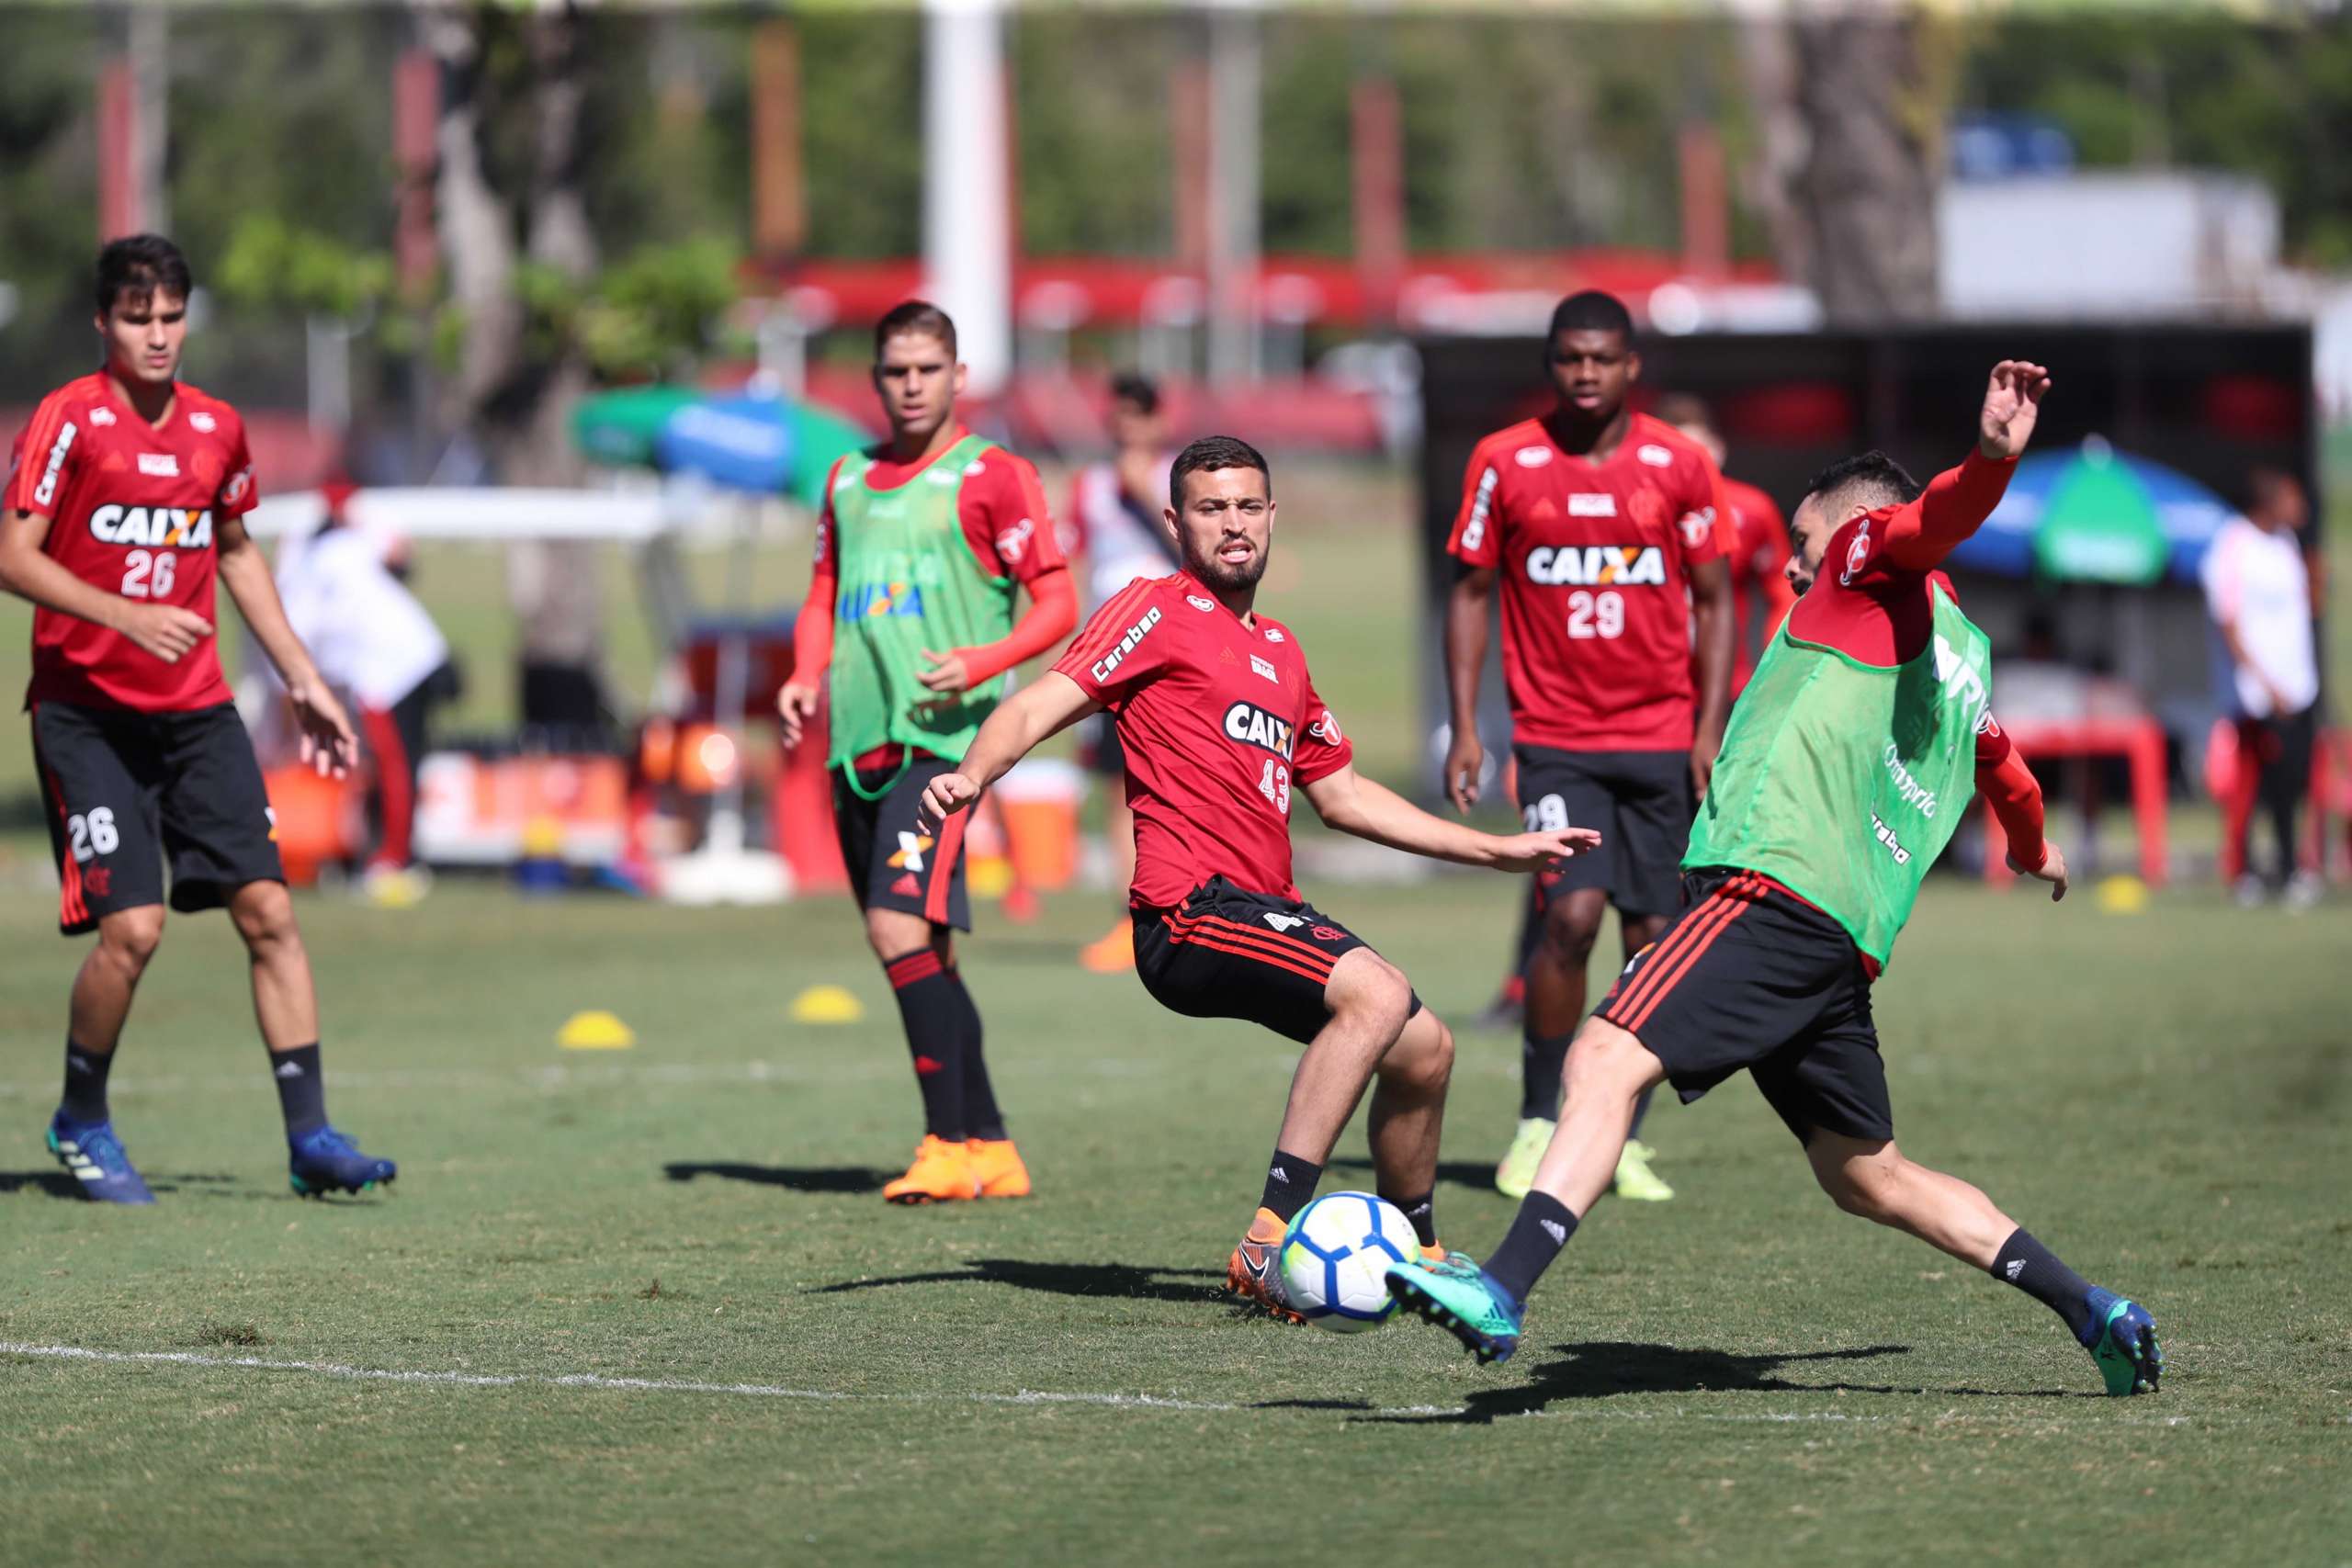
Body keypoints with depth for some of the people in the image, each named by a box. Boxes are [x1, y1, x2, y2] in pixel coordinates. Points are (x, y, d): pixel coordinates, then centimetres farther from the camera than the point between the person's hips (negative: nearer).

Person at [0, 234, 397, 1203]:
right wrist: (128, 616, -26)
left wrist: (303, 681, 21)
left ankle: (310, 1137, 0)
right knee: (131, 925, -13)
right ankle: (81, 1123, 11)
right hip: (86, 712, -5)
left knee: (268, 909, -4)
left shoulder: (216, 430, 9)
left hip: (196, 710, 5)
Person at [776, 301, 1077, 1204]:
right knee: (920, 955, 8)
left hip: (940, 733, -7)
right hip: (857, 740, 7)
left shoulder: (990, 476, -1)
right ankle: (990, 1149, 15)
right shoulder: (849, 481, 18)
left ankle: (949, 1145, -17)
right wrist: (805, 677, 8)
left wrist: (983, 661, -19)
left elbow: (1058, 605, -3)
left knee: (903, 927, -20)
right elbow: (824, 597, 28)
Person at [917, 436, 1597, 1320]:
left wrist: (1498, 850, 33)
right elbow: (1041, 705, -11)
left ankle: (1415, 1255, 31)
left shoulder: (1280, 650, 24)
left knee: (1423, 1048, 9)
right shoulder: (1159, 612, 0)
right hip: (1192, 914, -9)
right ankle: (1270, 1240, -31)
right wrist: (972, 777, -32)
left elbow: (1340, 793, 33)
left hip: (1270, 914, 9)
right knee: (1378, 993, -28)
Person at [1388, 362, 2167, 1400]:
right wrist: (2035, 849, 73)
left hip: (1775, 887, -9)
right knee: (1868, 1176, 18)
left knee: (1609, 1057, -23)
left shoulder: (1869, 562, 10)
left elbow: (1930, 524, -13)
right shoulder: (1964, 657, 31)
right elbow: (2001, 765, 52)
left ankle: (1502, 1291, -43)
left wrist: (1991, 458, -36)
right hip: (1847, 945, 9)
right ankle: (2093, 1311, 16)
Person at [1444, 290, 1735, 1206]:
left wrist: (1711, 729, -2)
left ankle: (1622, 1139, 12)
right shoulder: (1504, 463, -1)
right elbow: (1471, 592, 5)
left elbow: (1713, 602, 7)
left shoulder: (1679, 467, 1)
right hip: (1555, 739, -2)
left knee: (1653, 938, 0)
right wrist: (1464, 729, -2)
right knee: (1571, 915, -16)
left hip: (1661, 740, 2)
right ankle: (1537, 1124, -2)